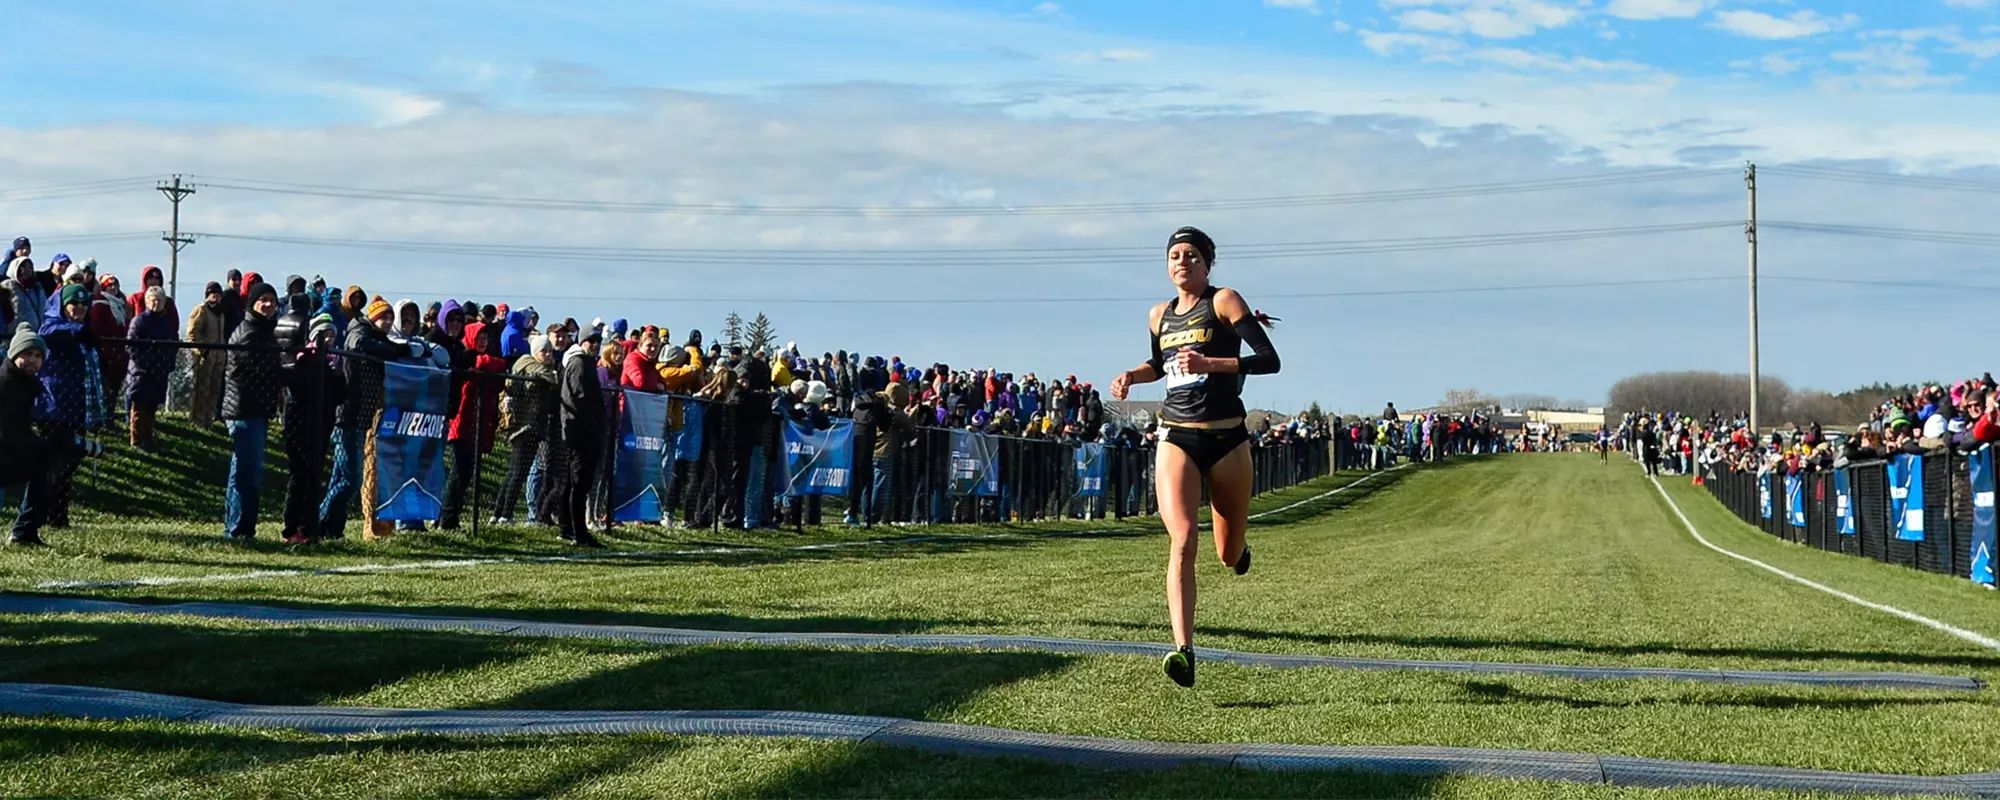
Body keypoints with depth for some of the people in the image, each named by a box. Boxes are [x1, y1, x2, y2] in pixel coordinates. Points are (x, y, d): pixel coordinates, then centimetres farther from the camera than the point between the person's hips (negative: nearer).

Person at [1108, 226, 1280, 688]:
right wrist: (1131, 376, 11)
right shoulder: (1160, 315, 12)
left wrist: (1209, 363, -22)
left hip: (1226, 439, -2)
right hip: (1178, 438, 3)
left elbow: (1270, 360, -12)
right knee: (1183, 542, -18)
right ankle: (1183, 651, -26)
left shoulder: (1223, 301, -4)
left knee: (1229, 556, 9)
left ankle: (1237, 547, 49)